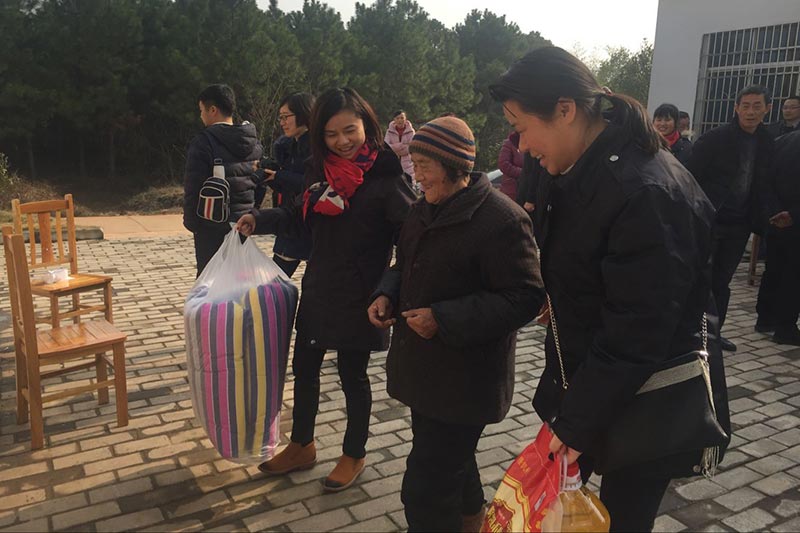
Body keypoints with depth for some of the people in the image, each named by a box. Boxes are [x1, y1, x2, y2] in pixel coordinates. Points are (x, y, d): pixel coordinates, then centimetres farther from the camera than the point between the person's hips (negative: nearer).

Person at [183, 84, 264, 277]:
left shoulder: (203, 143, -14)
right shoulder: (254, 143, 7)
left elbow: (194, 188, -14)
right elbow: (260, 183, 11)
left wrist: (192, 222, -3)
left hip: (212, 227, -6)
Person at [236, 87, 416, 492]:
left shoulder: (384, 176, -17)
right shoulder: (320, 169, 3)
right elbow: (300, 217, 16)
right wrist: (259, 221, 1)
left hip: (358, 296, -7)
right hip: (318, 290, 7)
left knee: (353, 374, 10)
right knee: (304, 367, 18)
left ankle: (354, 455, 34)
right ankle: (301, 446, 41)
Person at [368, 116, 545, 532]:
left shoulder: (501, 219, -21)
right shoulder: (425, 209, 7)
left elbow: (524, 298, -22)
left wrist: (444, 320, -26)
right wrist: (386, 294, -2)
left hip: (464, 380, -9)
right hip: (425, 367, 9)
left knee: (425, 489, -3)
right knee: (451, 458, 28)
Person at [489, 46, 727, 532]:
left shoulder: (648, 192, -28)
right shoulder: (572, 172, 0)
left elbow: (634, 336, -26)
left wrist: (578, 422, -20)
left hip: (644, 406, -7)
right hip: (582, 381, 8)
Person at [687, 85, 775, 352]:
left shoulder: (767, 144, 8)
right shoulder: (714, 138, -9)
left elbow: (762, 185, 13)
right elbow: (692, 177, -11)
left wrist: (759, 220, 6)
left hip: (739, 224, 5)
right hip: (709, 220, -5)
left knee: (722, 281, 14)